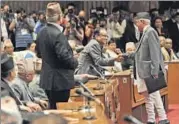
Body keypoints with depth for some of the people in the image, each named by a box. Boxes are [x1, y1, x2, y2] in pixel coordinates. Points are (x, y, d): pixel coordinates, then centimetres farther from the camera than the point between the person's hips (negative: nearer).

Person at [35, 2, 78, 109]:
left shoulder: (42, 32, 8)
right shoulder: (58, 34, -20)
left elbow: (39, 53, 20)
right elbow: (64, 55, -26)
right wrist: (75, 63, -9)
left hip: (47, 79, 9)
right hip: (60, 80, -9)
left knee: (52, 108, 18)